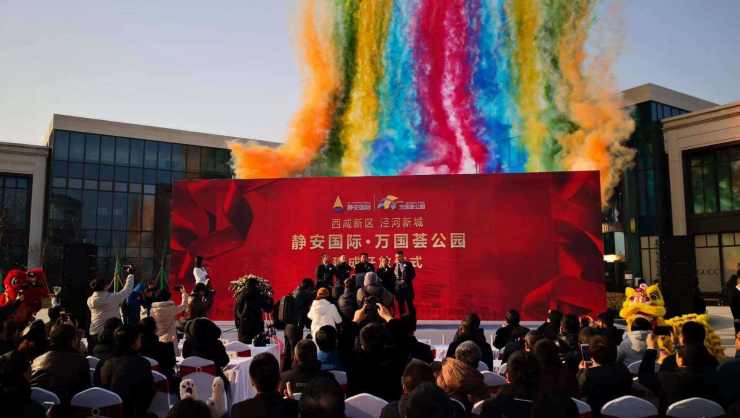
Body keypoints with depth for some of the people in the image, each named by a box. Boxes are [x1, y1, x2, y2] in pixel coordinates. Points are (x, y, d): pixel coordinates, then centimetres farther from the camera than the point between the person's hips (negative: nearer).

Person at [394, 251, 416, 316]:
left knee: (409, 303, -2)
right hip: (398, 287, 4)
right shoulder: (395, 265, 9)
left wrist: (406, 280, -12)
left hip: (407, 286, -4)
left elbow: (413, 274, -4)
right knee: (400, 304, 7)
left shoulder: (408, 264, -1)